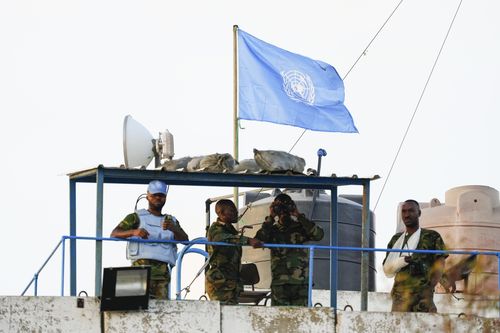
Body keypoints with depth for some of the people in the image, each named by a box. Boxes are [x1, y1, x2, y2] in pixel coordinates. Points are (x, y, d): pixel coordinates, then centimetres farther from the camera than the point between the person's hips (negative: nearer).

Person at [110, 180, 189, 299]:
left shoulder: (172, 221, 28)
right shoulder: (136, 217, 16)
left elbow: (185, 240, 11)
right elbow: (114, 234, 4)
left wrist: (173, 229, -12)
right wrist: (133, 232, -17)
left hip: (163, 270, 3)